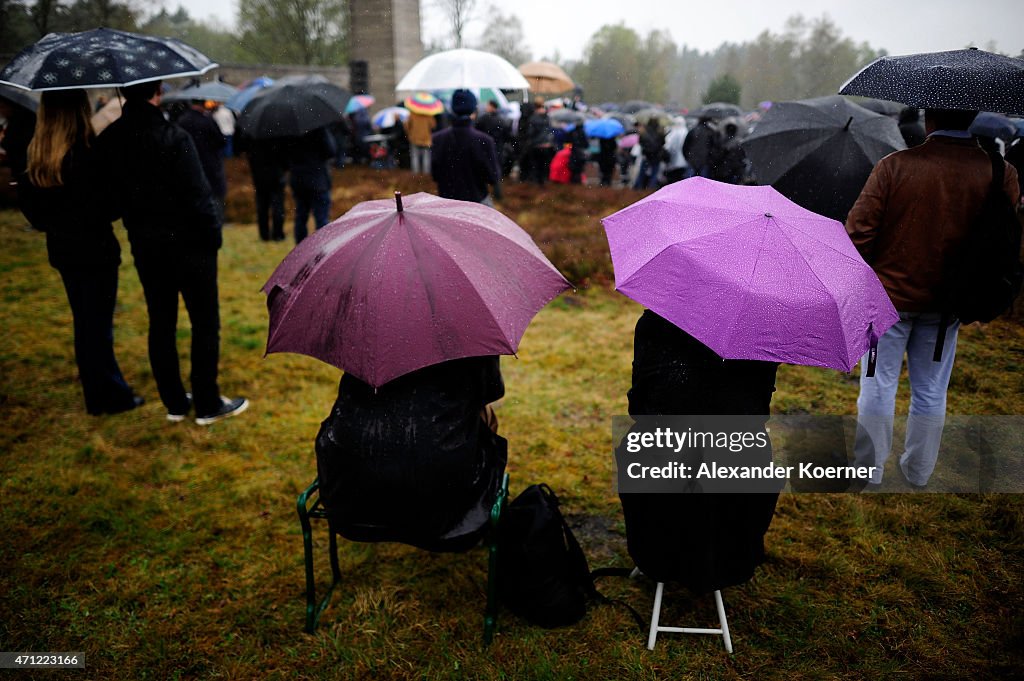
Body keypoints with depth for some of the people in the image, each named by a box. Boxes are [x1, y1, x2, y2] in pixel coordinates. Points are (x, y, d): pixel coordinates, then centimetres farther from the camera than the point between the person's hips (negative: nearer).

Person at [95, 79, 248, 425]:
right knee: (205, 323, 5)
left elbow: (110, 197, 7)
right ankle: (207, 405, 12)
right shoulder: (173, 138, -19)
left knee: (161, 323, 14)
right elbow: (198, 196, -19)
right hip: (187, 243, -6)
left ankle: (174, 403, 23)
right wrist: (213, 235, -7)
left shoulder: (108, 141, 0)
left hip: (144, 244, 6)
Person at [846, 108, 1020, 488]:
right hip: (947, 303, 3)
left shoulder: (895, 165, -15)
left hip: (889, 296, -2)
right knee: (931, 392, 15)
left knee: (878, 385, 9)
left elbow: (859, 230, -14)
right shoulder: (1001, 174, -6)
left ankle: (869, 469, 19)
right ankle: (918, 472, 28)